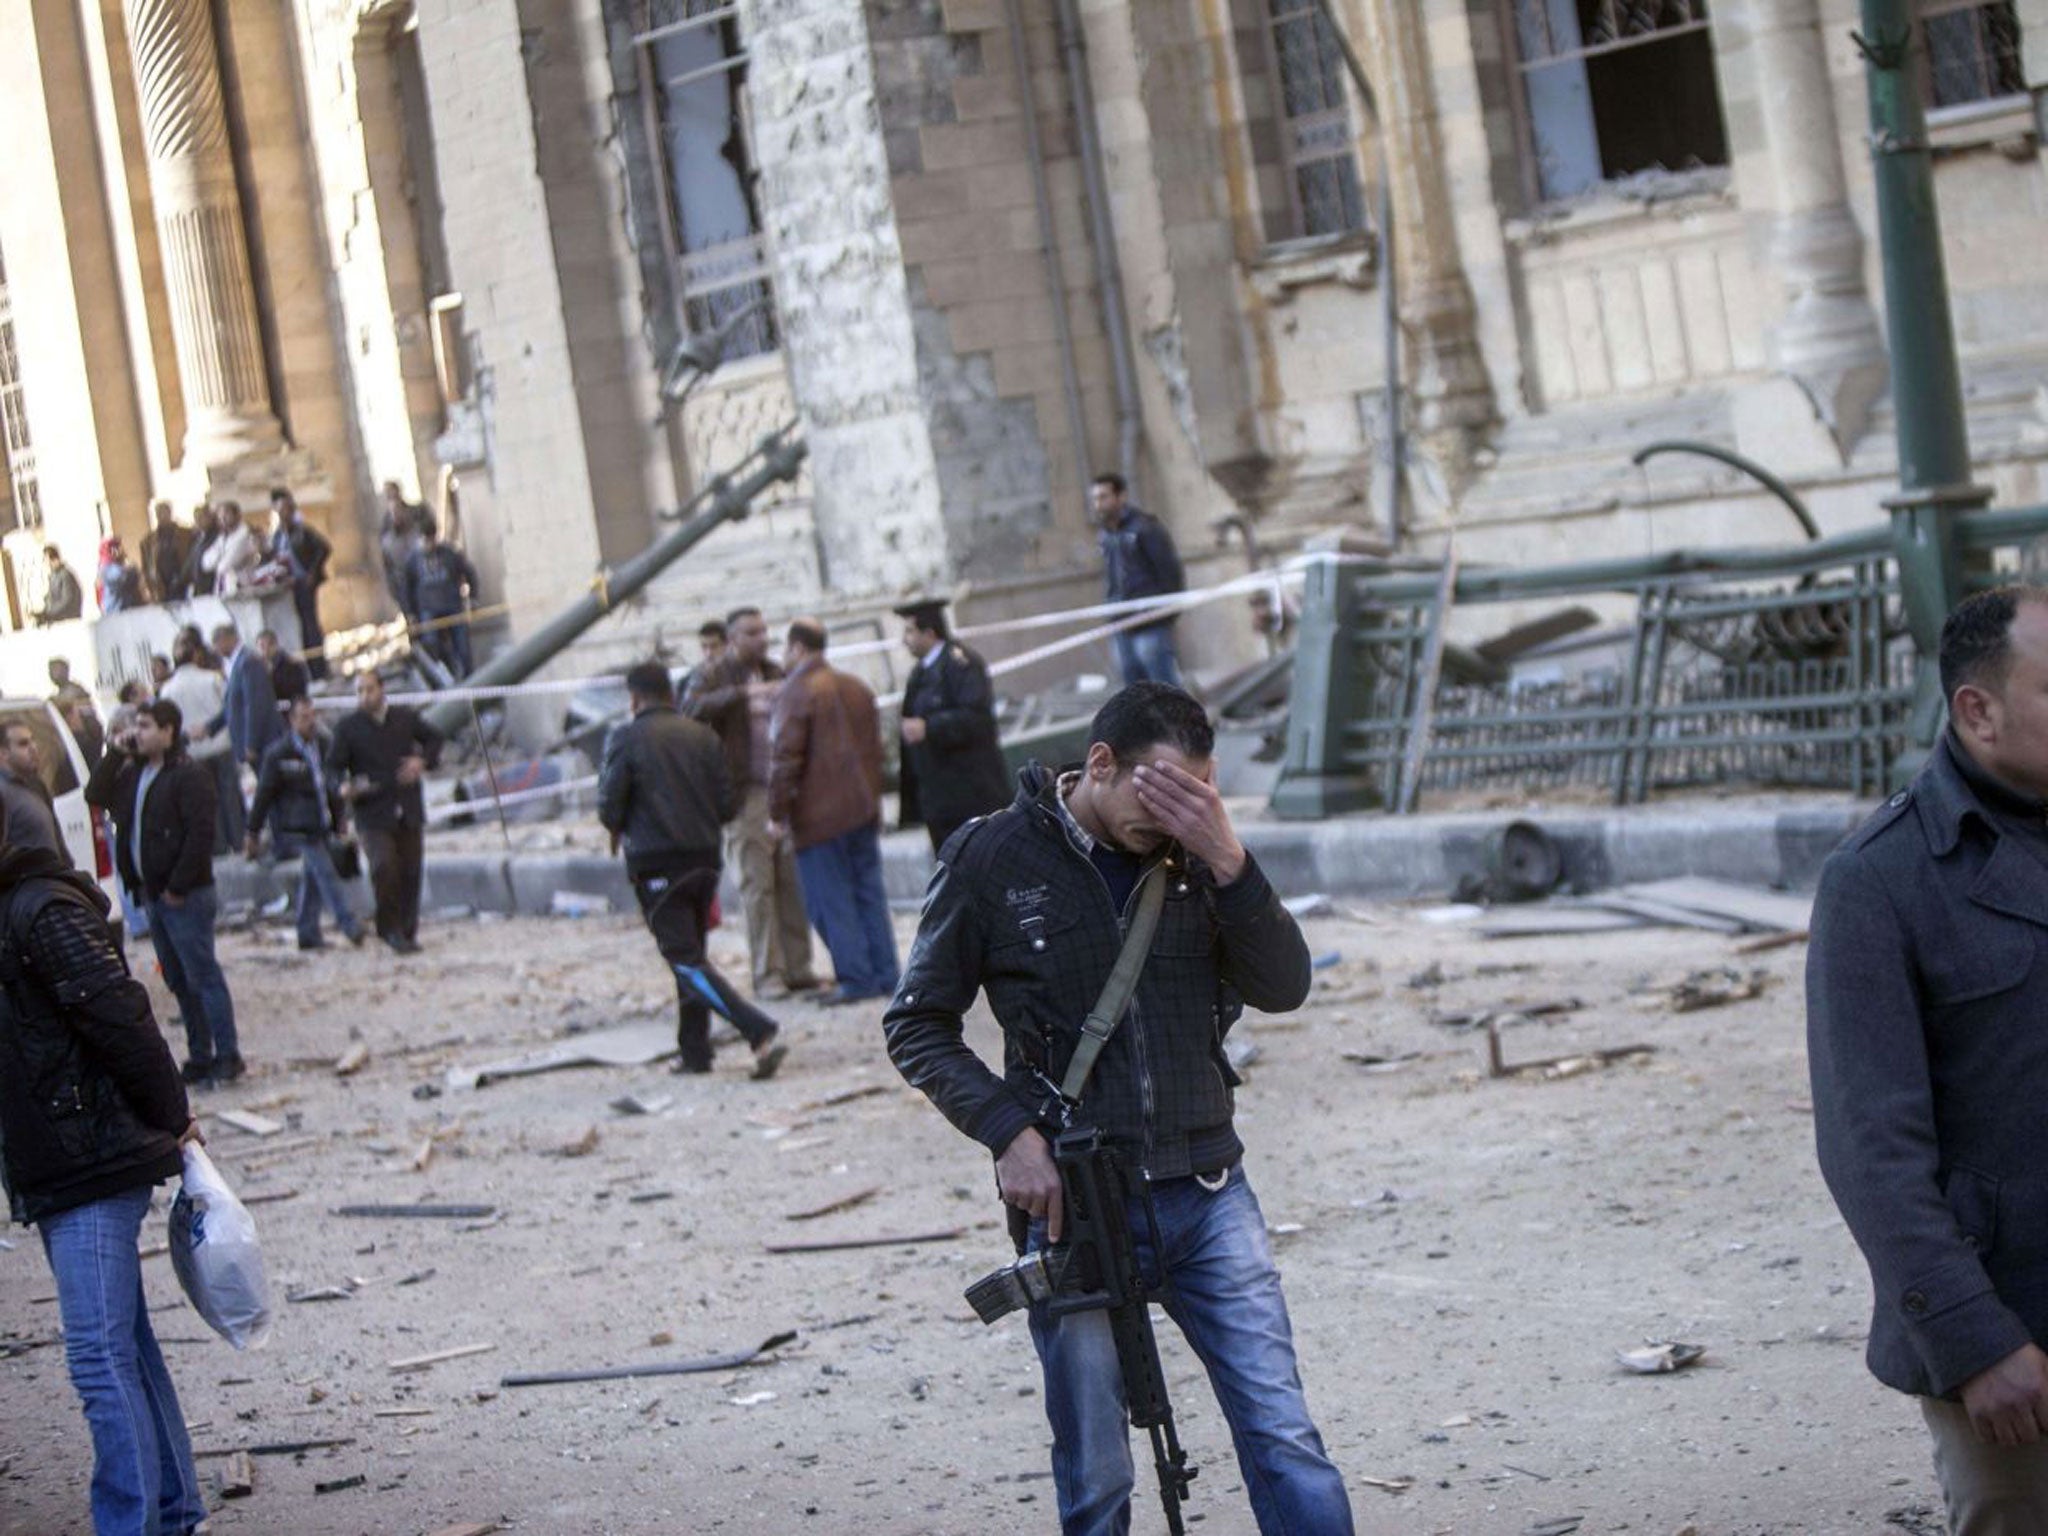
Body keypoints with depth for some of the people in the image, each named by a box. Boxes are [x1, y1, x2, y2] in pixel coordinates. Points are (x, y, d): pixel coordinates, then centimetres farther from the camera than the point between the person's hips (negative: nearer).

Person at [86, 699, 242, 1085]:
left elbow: (200, 834, -19)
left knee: (203, 976, -6)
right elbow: (95, 795, 10)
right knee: (178, 980, 12)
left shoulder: (188, 776, -13)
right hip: (153, 894, 9)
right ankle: (200, 1057, 19)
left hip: (185, 897, -9)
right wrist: (116, 755, 2)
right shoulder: (134, 774, 14)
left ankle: (228, 1056, -2)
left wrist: (178, 887, -18)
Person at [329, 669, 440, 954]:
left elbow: (433, 738, 21)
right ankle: (391, 929, -6)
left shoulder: (404, 717, 7)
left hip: (409, 811, 3)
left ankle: (408, 932, 20)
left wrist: (423, 760, 1)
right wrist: (343, 787, -23)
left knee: (410, 871, 6)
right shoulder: (347, 727, -1)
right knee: (384, 867, -20)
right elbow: (335, 766, -1)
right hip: (373, 815, -3)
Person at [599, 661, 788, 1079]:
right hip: (704, 858, 5)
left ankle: (761, 1031, -23)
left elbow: (610, 808, -8)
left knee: (686, 960, -7)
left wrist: (621, 830, 14)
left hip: (656, 865, -5)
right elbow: (728, 803, 4)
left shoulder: (626, 739, -7)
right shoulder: (703, 735, 6)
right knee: (691, 954, 20)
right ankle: (694, 1051, 22)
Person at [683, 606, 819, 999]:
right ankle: (767, 975, -3)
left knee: (792, 881, 4)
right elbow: (691, 707, -21)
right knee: (757, 885, -6)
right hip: (745, 793, -5)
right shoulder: (713, 676, 0)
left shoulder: (774, 673, 16)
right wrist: (744, 692, -28)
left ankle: (797, 968, 10)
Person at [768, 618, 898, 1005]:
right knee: (868, 893, 11)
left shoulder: (796, 693, -11)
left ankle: (857, 978, -4)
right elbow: (874, 749, 19)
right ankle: (886, 976, 11)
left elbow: (785, 758, -15)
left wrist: (777, 812, -9)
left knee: (830, 901, -2)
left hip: (820, 814, -8)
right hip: (863, 809, 8)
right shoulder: (856, 687, 14)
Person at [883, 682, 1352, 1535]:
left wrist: (1227, 861, -17)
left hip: (1208, 1195, 2)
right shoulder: (994, 858, -4)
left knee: (1286, 1442, 0)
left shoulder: (1189, 854, 3)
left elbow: (1284, 987, -4)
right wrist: (1010, 1131, -11)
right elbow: (916, 1025, 2)